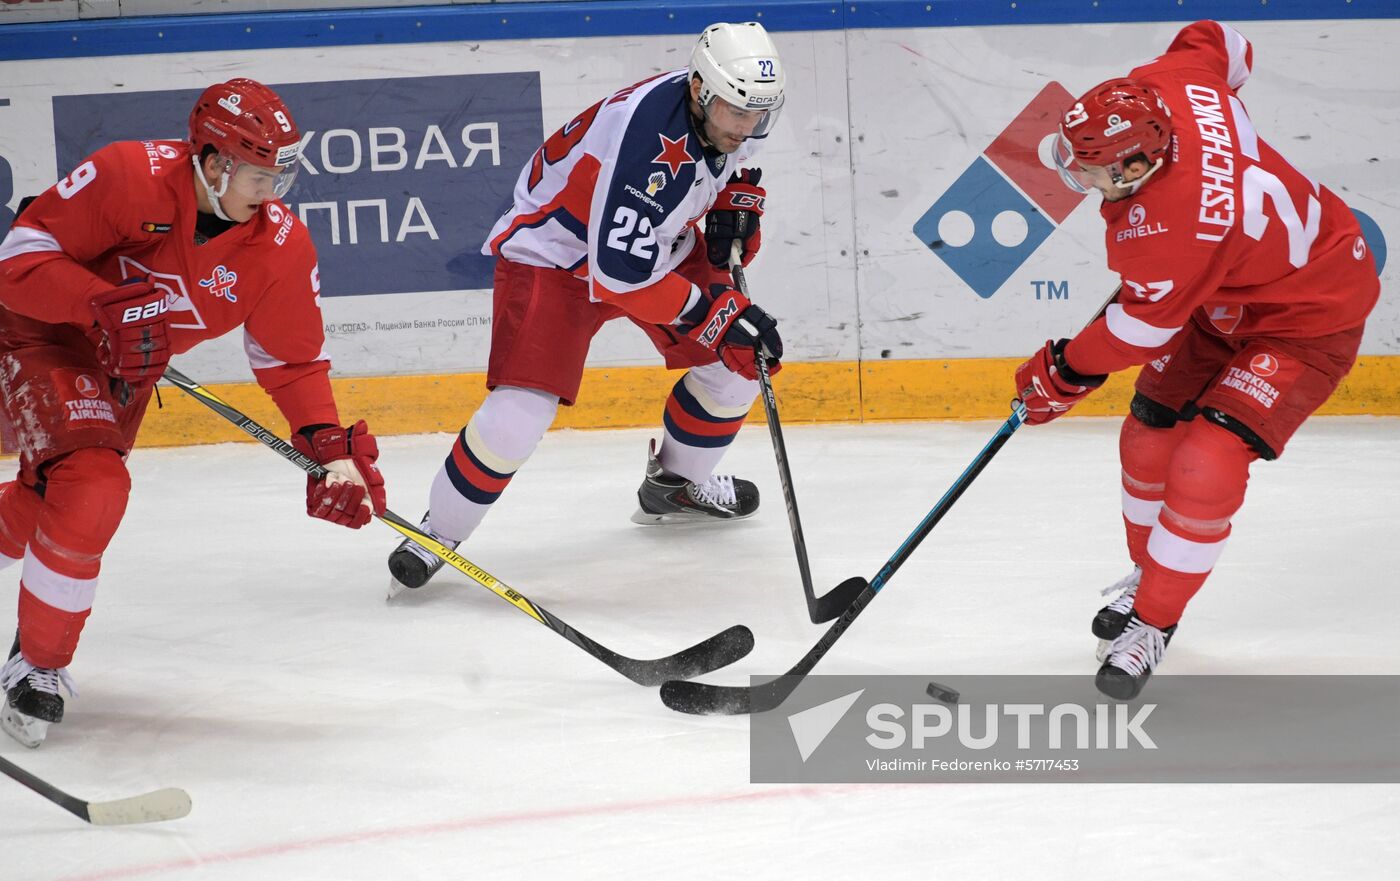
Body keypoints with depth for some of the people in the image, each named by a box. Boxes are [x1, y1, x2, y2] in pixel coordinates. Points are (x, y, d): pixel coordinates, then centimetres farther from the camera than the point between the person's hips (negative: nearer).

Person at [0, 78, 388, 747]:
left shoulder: (281, 249, -15)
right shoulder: (128, 176, -29)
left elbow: (293, 361, -5)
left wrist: (332, 447, -20)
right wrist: (106, 305, -38)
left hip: (128, 366, 6)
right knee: (92, 489, -23)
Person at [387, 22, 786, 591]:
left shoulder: (735, 111, -13)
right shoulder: (648, 140, -39)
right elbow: (624, 272, -36)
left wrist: (734, 205, -4)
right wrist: (723, 314, -32)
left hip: (660, 240, 8)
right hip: (554, 253, -8)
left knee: (737, 362, 5)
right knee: (521, 409, -20)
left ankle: (674, 486, 29)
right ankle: (439, 532, 0)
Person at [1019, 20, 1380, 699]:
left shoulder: (1173, 226, -41)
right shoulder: (1162, 86, -22)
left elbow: (1145, 327, -26)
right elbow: (1215, 42, 1)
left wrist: (1065, 375, -8)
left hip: (1308, 319, -10)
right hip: (1226, 296, 10)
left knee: (1208, 465, -19)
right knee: (1149, 437, 11)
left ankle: (1153, 623, -1)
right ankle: (1151, 574, 35)